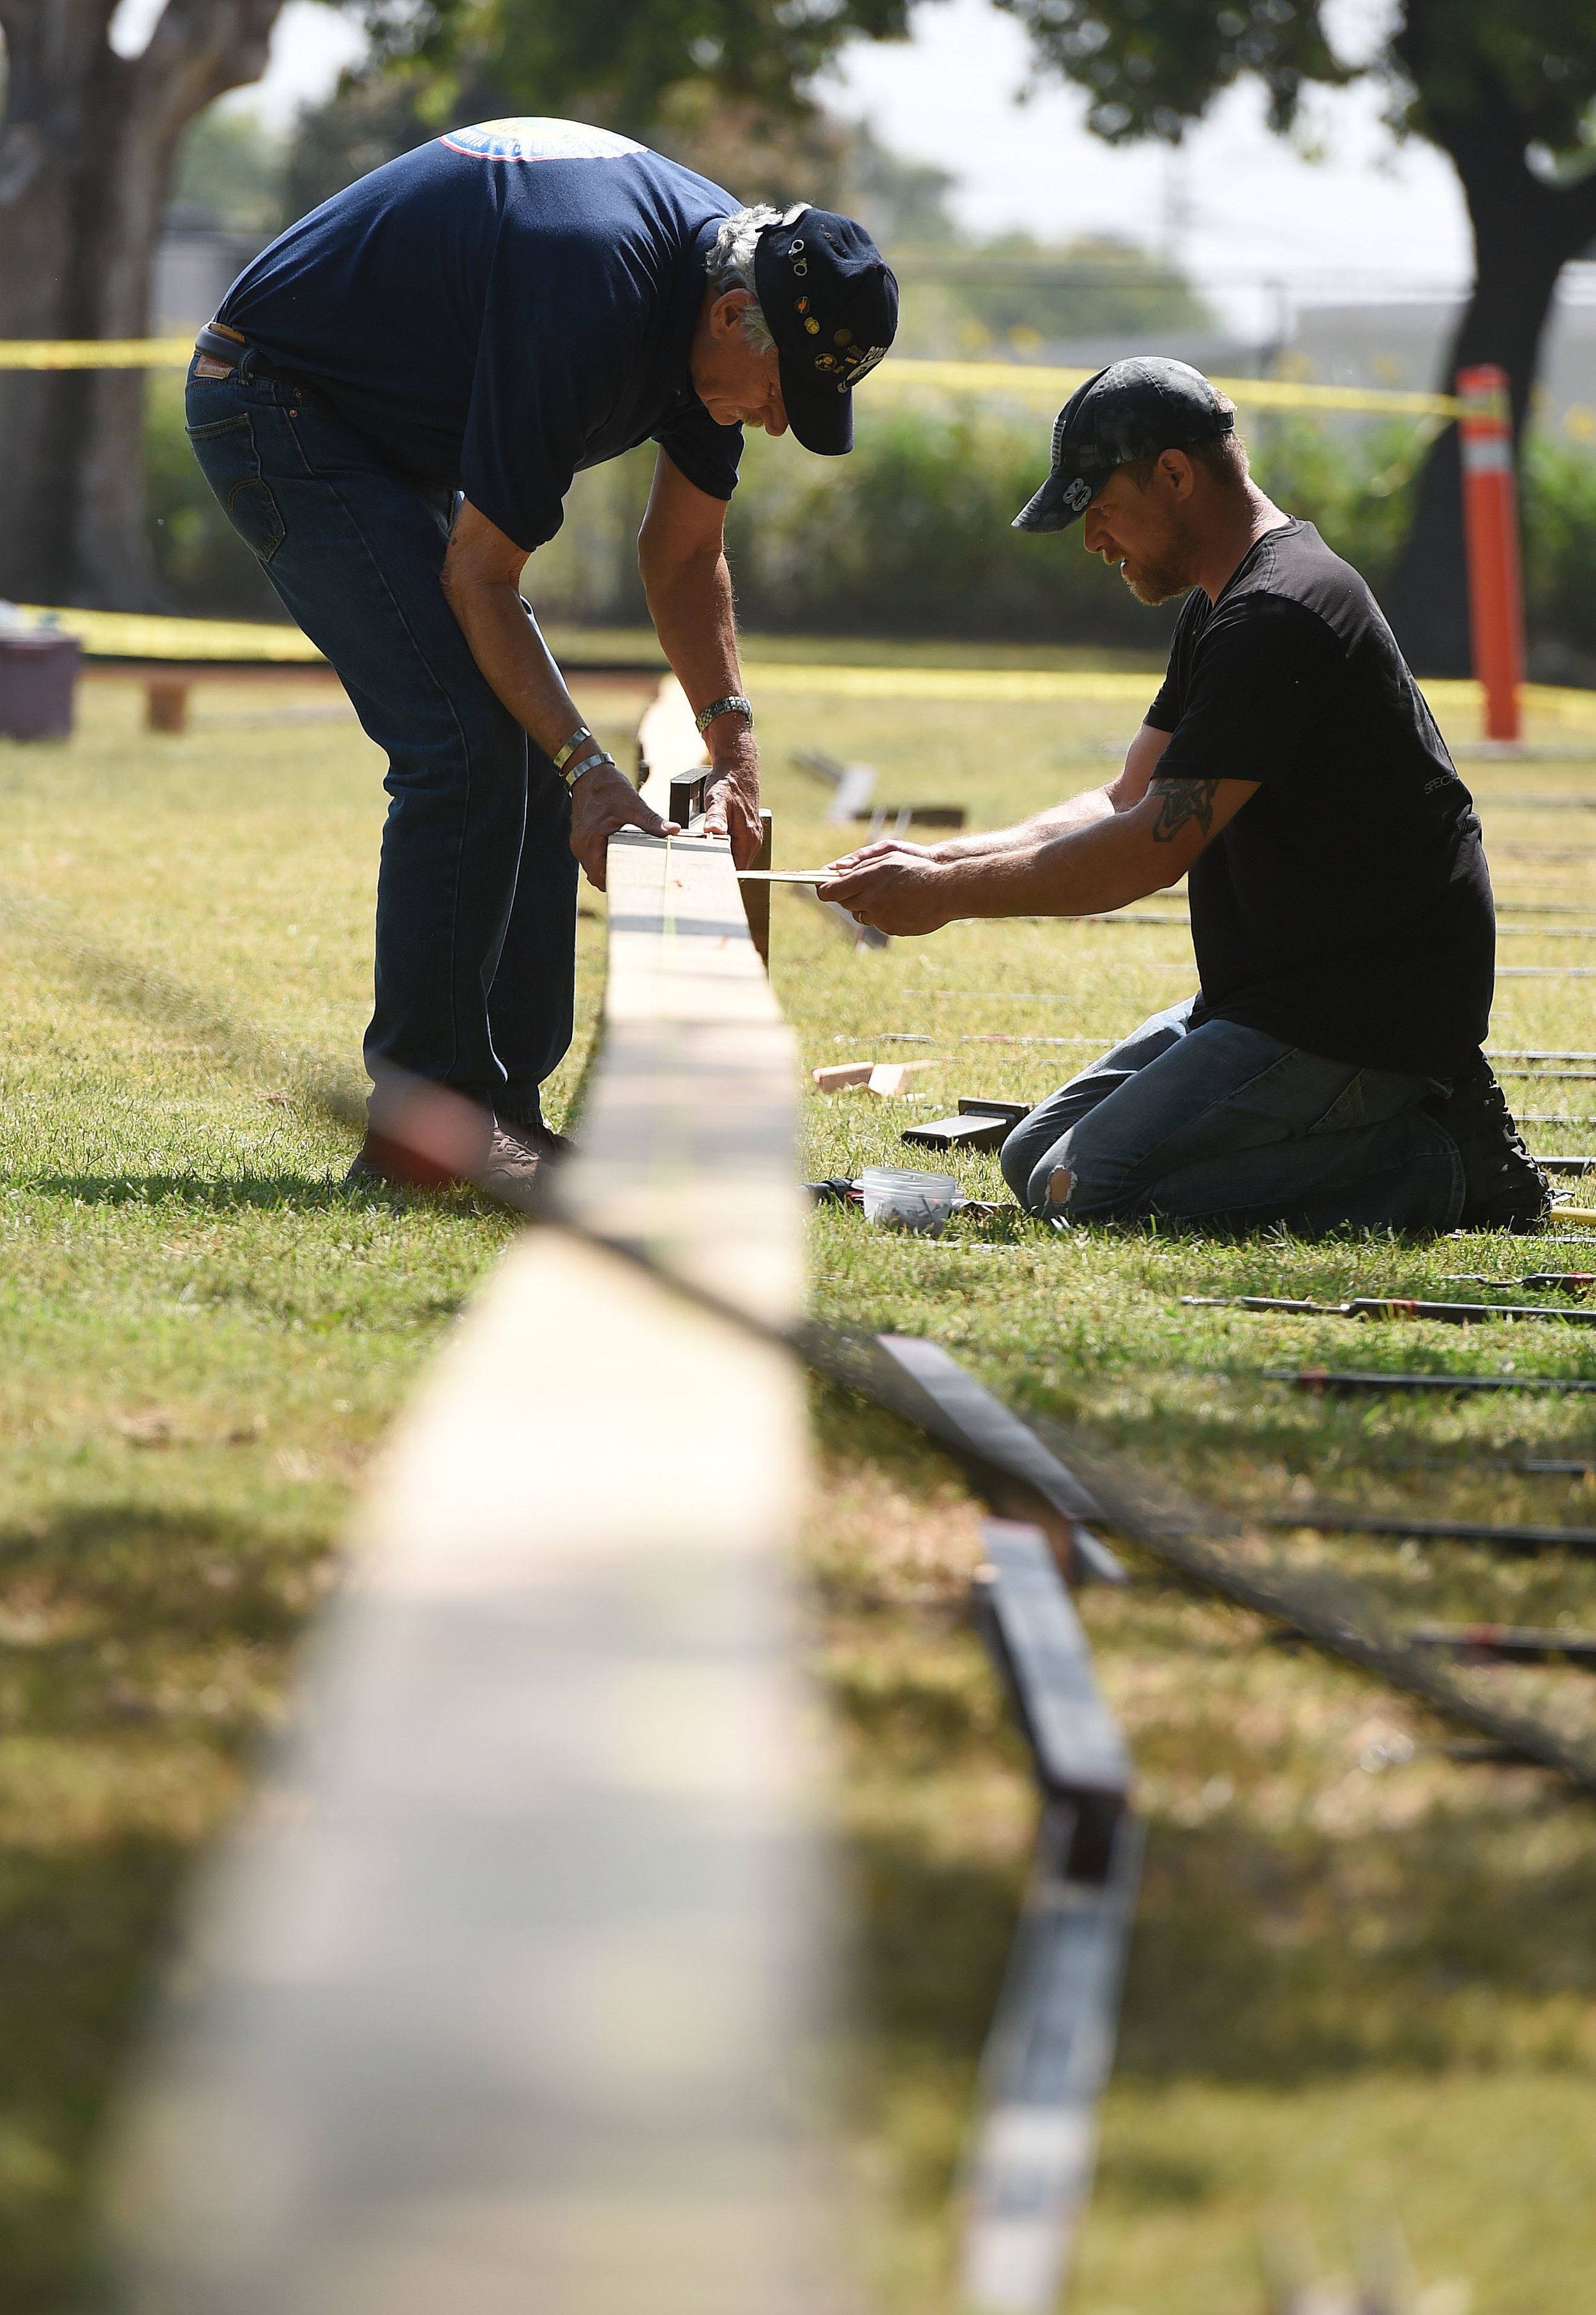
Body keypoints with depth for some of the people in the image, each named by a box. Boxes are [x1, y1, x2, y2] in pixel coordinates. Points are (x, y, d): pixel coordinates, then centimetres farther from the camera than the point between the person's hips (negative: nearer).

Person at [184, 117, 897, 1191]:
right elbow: (477, 575, -26)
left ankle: (503, 1102, 6)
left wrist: (734, 739, -2)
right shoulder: (590, 297, -34)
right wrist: (587, 765, -28)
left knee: (529, 747, 4)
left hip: (394, 437, 10)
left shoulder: (735, 271, -5)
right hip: (275, 407, -10)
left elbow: (685, 552, 8)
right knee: (466, 740, -19)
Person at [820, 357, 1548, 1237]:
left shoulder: (1277, 618, -20)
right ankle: (1381, 1129, 6)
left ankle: (1434, 1163, -11)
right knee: (1032, 1159, 11)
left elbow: (1153, 850, -23)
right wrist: (939, 860, 5)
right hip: (1277, 992, 11)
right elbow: (1128, 805, 17)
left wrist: (948, 894, -13)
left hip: (1362, 1014, -11)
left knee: (1081, 1192, -19)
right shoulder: (1220, 607, 15)